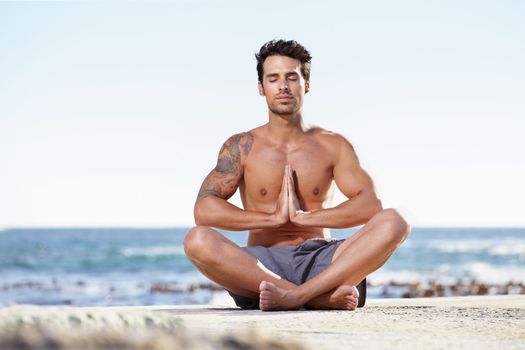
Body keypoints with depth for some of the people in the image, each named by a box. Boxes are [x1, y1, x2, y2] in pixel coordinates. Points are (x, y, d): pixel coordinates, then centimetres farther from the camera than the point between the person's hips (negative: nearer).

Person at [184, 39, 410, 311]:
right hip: (262, 265, -1)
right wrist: (274, 218, -11)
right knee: (197, 240, -31)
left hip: (319, 262, 1)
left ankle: (295, 295, -36)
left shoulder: (333, 146, 10)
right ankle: (322, 296, -33)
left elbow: (370, 205, -4)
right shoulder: (242, 146, 8)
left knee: (393, 223, -23)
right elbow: (204, 210, -6)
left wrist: (304, 217, -13)